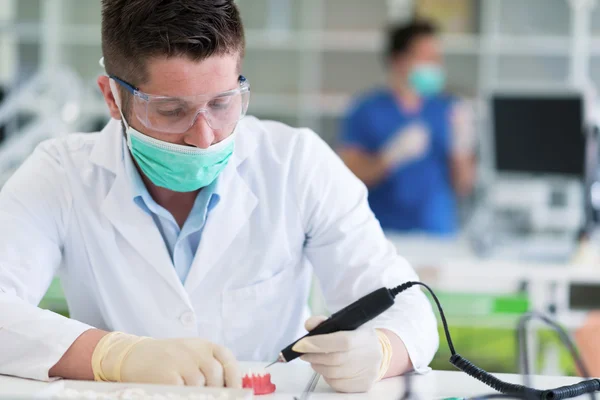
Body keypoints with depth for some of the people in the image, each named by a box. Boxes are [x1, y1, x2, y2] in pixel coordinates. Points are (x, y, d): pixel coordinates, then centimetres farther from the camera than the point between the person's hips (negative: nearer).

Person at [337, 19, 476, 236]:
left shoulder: (451, 110, 5)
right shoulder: (365, 110, 0)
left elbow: (463, 187, 6)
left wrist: (460, 149, -12)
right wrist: (391, 157, -17)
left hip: (438, 232, 2)